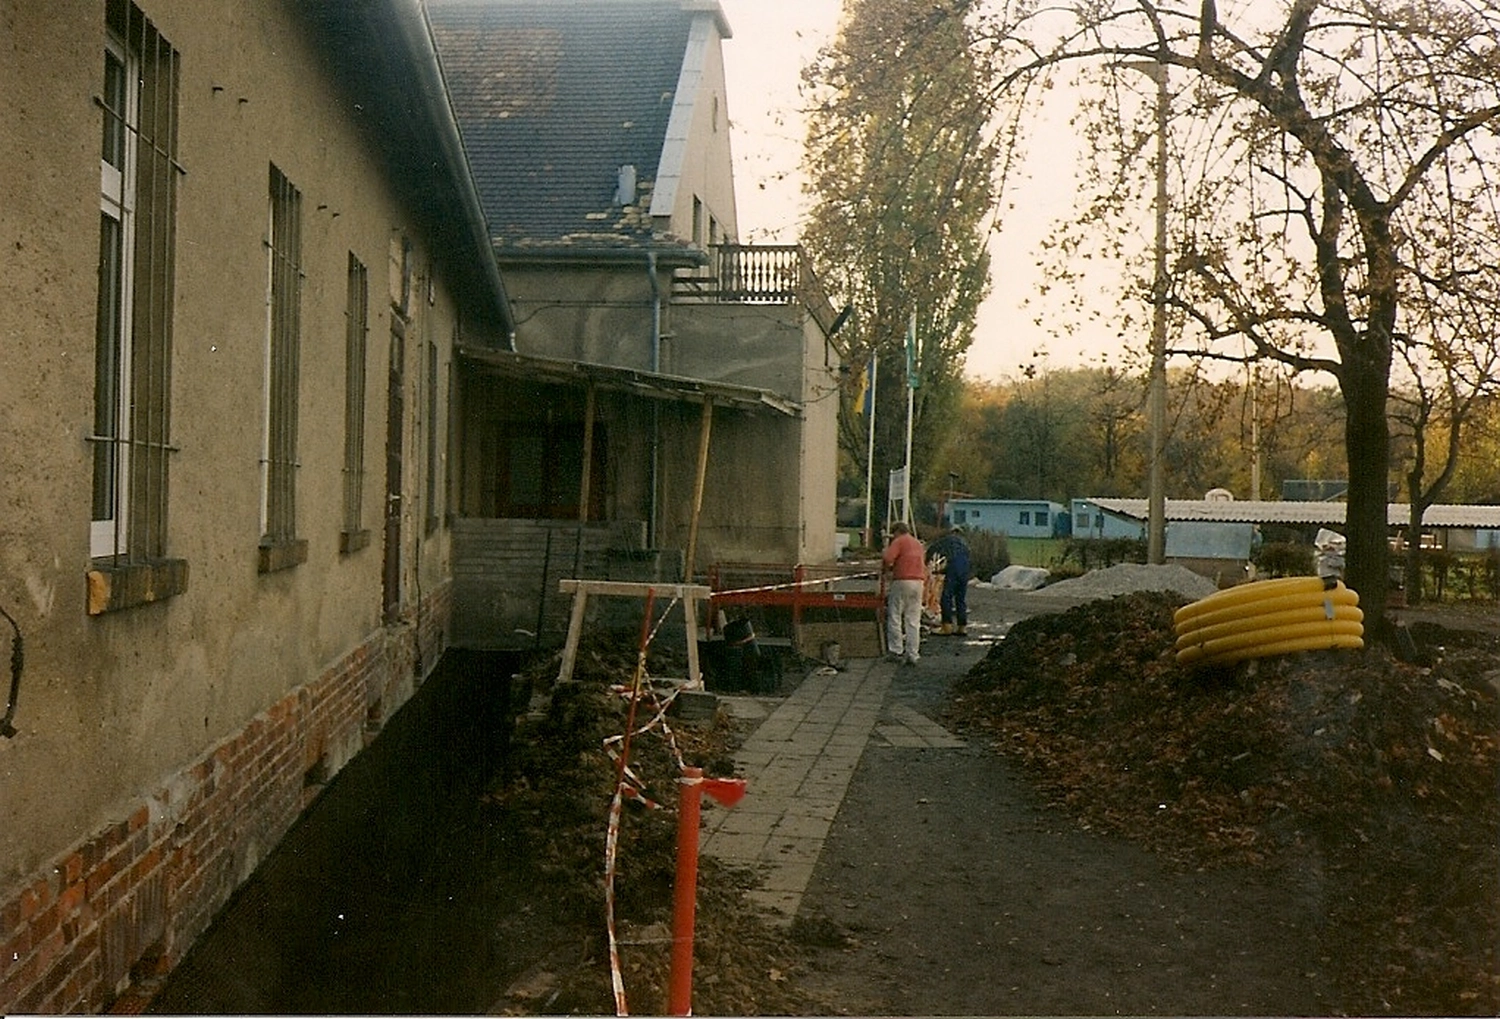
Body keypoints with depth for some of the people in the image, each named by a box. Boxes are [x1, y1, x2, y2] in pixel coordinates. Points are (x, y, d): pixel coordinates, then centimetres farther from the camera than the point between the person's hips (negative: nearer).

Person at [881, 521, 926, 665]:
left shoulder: (899, 541, -3)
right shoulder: (918, 543, 20)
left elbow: (887, 558, -18)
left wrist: (885, 570, 3)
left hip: (902, 581, -6)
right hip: (918, 582, 6)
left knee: (895, 617, 4)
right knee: (913, 621, 6)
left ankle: (896, 651, 3)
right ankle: (913, 655, 3)